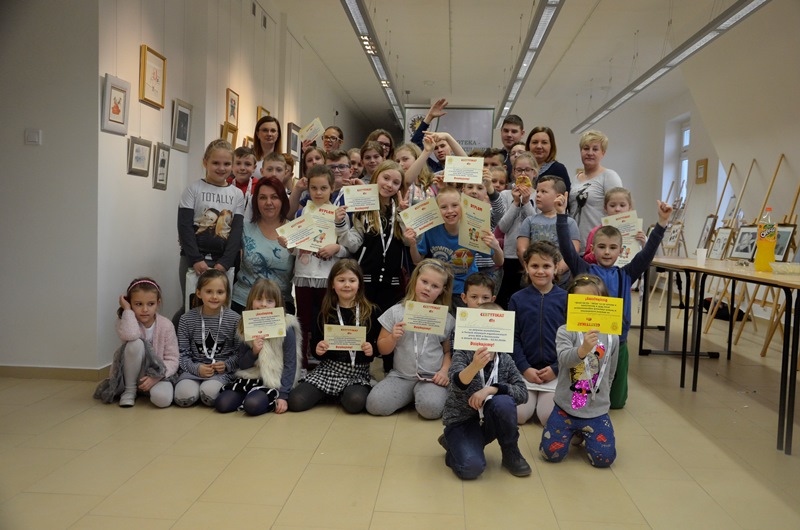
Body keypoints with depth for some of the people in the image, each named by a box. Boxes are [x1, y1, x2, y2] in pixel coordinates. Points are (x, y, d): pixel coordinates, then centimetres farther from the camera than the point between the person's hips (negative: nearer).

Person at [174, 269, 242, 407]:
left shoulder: (234, 319, -1)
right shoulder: (187, 319, 2)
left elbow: (239, 351, 3)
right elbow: (182, 353, 2)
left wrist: (226, 365, -14)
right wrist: (196, 368, -14)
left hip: (222, 372, -1)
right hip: (193, 369, 2)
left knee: (209, 393, -32)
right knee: (184, 397, -27)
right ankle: (195, 385, 6)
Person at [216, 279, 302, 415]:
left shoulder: (286, 328, -11)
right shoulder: (245, 328, 4)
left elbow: (290, 364, -10)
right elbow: (242, 365, 8)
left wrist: (283, 395, -18)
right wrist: (253, 352, -13)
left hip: (275, 382, -5)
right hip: (251, 378, 5)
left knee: (253, 405, -31)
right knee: (222, 404, -15)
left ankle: (273, 401, -1)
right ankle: (252, 396, 8)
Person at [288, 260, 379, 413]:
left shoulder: (369, 311, -1)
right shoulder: (326, 312, 4)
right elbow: (314, 344, 10)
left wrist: (372, 349, -19)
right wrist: (318, 350, -13)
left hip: (357, 372, -2)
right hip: (329, 368, 2)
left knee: (355, 402, -33)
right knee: (295, 402, -18)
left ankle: (343, 394, 3)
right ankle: (328, 393, 12)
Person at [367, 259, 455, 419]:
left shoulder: (446, 319, 5)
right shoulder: (396, 312, 2)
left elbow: (448, 351, 12)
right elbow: (382, 350, 6)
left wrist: (445, 371, -7)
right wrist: (393, 337, -14)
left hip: (432, 377, -1)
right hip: (401, 376, 2)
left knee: (431, 408, -32)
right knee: (374, 404, -22)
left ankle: (422, 394, 4)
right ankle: (411, 395, 5)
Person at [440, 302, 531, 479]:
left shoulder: (505, 360, -2)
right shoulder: (462, 354, -13)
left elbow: (522, 393, -12)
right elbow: (458, 384, -33)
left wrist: (491, 389, -26)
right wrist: (475, 366, -56)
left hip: (487, 421, 3)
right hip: (461, 422, -3)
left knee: (503, 402, -29)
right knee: (471, 467, -28)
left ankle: (511, 453, -4)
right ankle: (454, 444, 7)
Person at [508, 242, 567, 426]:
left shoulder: (565, 299, -2)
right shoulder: (517, 299, 0)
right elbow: (513, 338, -1)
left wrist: (556, 368, -9)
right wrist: (525, 368, -10)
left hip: (555, 371, -1)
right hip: (525, 370, 1)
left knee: (549, 417, -12)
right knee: (518, 415, -10)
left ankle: (547, 397, 21)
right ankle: (533, 396, 22)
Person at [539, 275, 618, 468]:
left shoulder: (611, 337, -1)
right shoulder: (565, 332, -10)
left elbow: (610, 375, 12)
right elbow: (564, 358, -30)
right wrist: (583, 349, -49)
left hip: (597, 411, 2)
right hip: (566, 407, -2)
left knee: (604, 458, -7)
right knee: (551, 453, -5)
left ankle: (583, 433, 26)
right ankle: (571, 430, 29)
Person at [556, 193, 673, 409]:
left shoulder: (625, 275, 3)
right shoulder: (584, 271, -3)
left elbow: (647, 253, -4)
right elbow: (566, 247, -13)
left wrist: (662, 222, -13)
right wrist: (561, 215, -21)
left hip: (618, 342, 2)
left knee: (617, 401, 14)